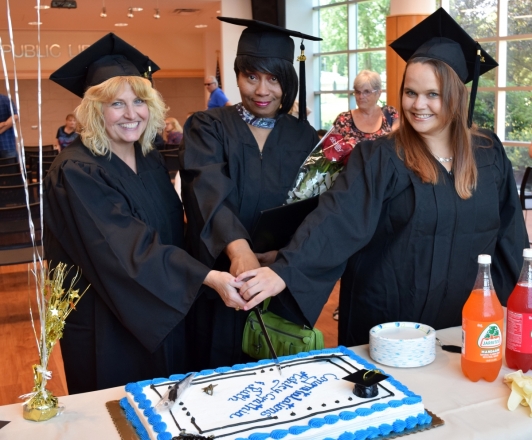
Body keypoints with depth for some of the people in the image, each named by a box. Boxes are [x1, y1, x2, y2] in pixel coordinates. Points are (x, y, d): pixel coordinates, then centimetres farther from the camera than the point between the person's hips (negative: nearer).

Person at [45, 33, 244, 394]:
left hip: (164, 315, 7)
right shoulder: (76, 171, -20)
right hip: (107, 326, -7)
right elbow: (125, 250, -30)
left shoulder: (151, 160, 3)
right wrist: (207, 277, -37)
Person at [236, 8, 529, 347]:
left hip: (462, 323, 4)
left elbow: (509, 232, 8)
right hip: (389, 323, -3)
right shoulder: (379, 158, -13)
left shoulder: (489, 154, 0)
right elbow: (337, 219, -25)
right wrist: (284, 270, -38)